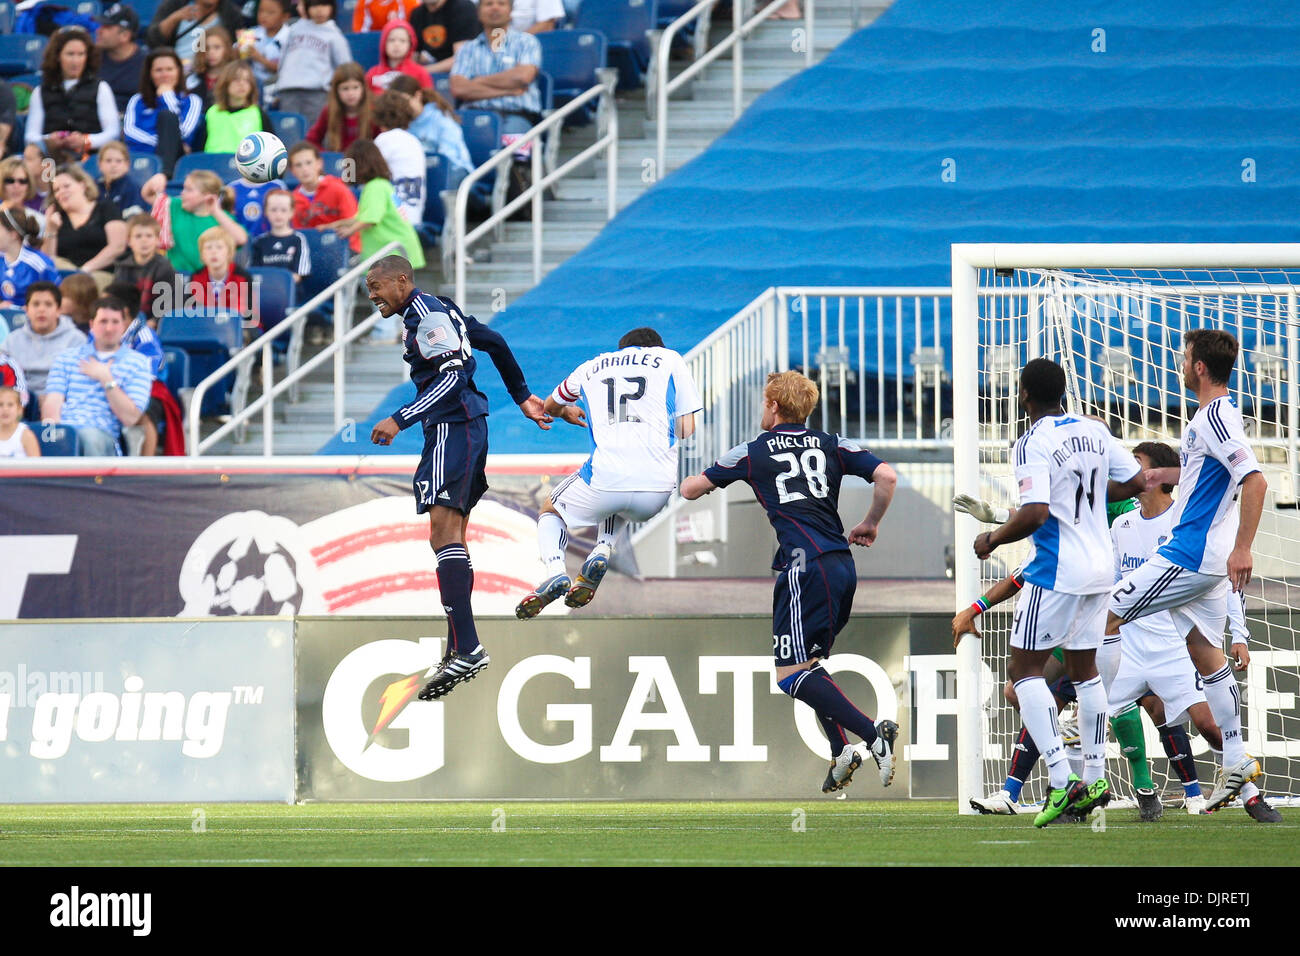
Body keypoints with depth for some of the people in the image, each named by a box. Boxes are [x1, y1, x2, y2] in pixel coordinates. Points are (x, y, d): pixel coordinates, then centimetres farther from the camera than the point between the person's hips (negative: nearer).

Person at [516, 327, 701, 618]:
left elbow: (549, 407, 44)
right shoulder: (670, 359, 19)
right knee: (620, 506, 38)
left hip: (605, 478, -1)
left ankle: (555, 570, -2)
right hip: (658, 485, 1)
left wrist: (566, 412, 68)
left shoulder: (592, 367, 24)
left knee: (550, 514, 28)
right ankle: (602, 551, 7)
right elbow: (688, 431, 13)